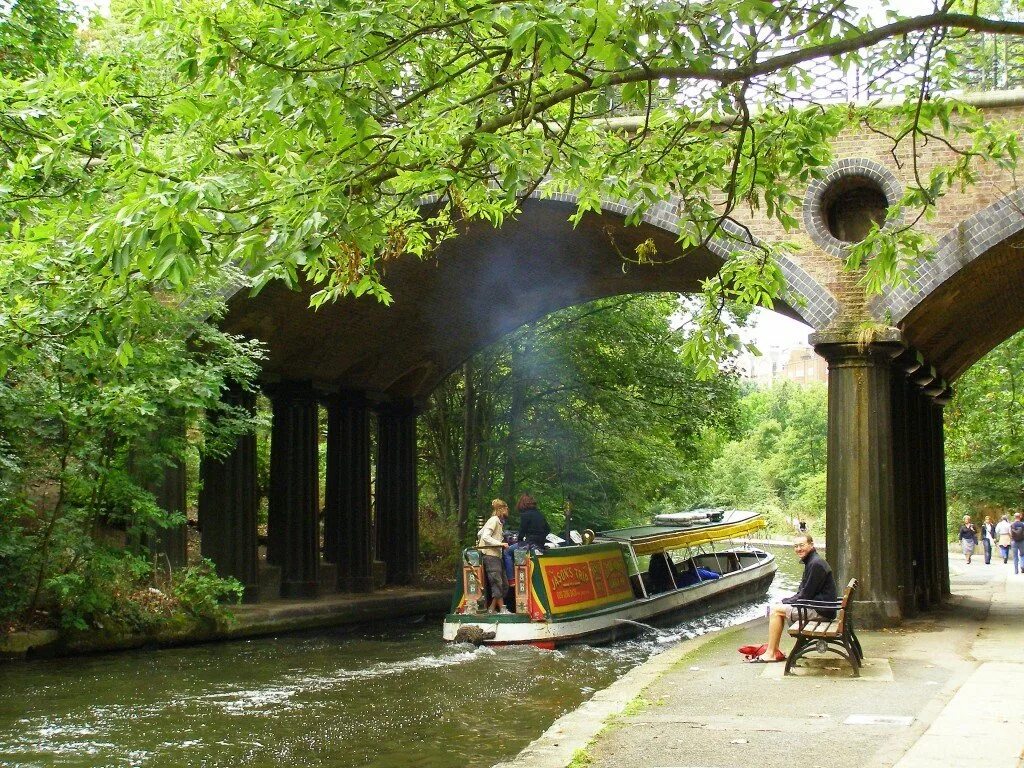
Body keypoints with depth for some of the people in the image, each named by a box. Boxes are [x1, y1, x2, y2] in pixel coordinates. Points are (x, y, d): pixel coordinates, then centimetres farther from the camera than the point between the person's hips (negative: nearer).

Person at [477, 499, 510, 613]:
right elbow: (485, 536, -18)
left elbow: (480, 533, 25)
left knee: (504, 584, 7)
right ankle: (502, 609, -7)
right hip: (490, 555, -10)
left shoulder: (499, 521, 20)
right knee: (497, 583, -9)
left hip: (497, 555, 10)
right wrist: (500, 543, -22)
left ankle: (492, 608, 9)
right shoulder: (494, 520, -8)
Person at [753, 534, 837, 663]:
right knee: (777, 607, 14)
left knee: (775, 610, -11)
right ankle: (774, 650, 11)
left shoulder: (816, 564, -17)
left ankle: (770, 653, -8)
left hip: (820, 611, -11)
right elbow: (803, 591, 21)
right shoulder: (811, 561, 17)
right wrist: (786, 601, 7)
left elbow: (806, 595, -18)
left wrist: (786, 602, -6)